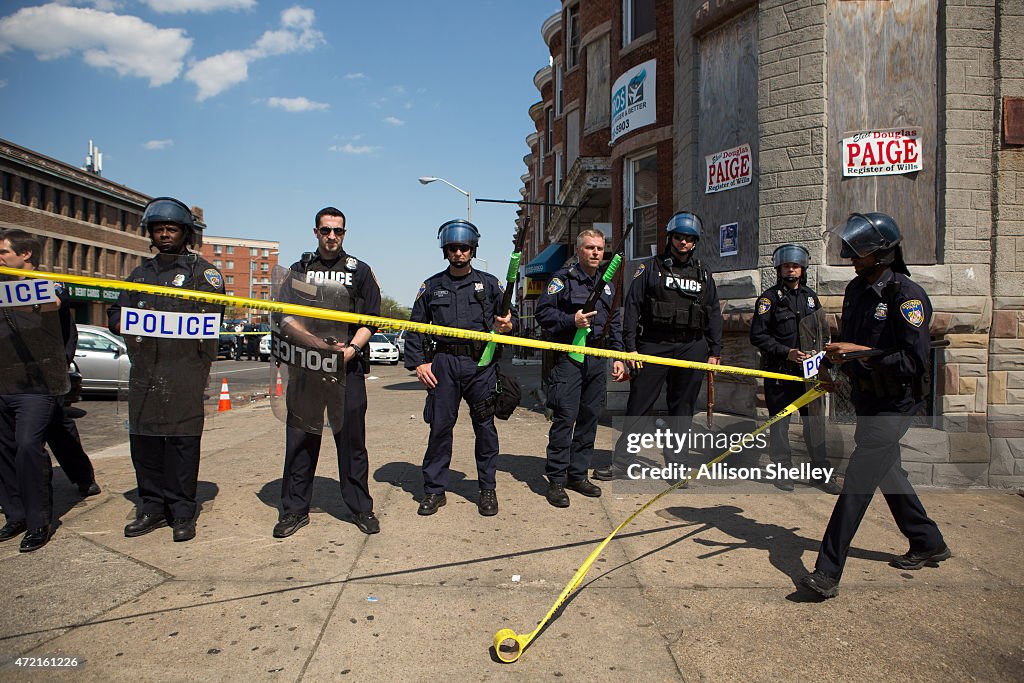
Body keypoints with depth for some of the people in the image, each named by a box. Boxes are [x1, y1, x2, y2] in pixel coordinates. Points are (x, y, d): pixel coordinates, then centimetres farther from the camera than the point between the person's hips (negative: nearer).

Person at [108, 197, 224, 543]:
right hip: (144, 369, 6)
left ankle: (182, 512, 3)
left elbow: (210, 317, -9)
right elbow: (115, 315, 20)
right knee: (142, 438, 8)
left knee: (182, 439, -5)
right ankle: (152, 507, 19)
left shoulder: (201, 270, 4)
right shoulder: (140, 273, 23)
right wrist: (130, 325, -2)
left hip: (184, 369, -6)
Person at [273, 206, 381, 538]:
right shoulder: (299, 270, 14)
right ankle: (295, 508, 15)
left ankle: (360, 507, 11)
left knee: (351, 436, 1)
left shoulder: (360, 271, 12)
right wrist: (316, 342, -13)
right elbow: (285, 318, 4)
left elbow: (371, 320, 6)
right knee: (300, 436, 4)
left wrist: (350, 349, -12)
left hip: (348, 365, -1)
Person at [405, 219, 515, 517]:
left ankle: (487, 488, 17)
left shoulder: (489, 283, 10)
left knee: (485, 426, 4)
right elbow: (416, 328, 13)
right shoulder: (432, 286, 12)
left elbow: (508, 315, 12)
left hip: (481, 363, 0)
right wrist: (418, 362, 3)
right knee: (440, 426, 2)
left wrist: (507, 326, -12)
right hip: (444, 363, 1)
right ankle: (434, 490, 14)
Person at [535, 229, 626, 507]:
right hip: (568, 357, -6)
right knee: (566, 417, -8)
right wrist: (572, 321, -19)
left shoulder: (607, 285, 19)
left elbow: (615, 324, 23)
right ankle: (556, 480, 0)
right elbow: (542, 311, -6)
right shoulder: (563, 278, 0)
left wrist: (618, 357, 15)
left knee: (590, 417, 8)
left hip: (598, 359, 6)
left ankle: (578, 475, 20)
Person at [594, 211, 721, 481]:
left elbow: (714, 315, 16)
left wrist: (714, 352, 9)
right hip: (653, 345, -3)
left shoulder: (704, 274, 15)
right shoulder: (650, 267, 5)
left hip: (692, 348, 3)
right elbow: (632, 307, -1)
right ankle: (620, 463, 7)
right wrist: (630, 347, -8)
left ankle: (677, 466, 17)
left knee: (683, 409, 8)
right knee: (638, 406, -1)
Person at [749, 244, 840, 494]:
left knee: (814, 419, 5)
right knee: (780, 422, 2)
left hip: (806, 369, 4)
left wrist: (815, 351, 1)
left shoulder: (810, 296, 13)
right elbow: (757, 335, -8)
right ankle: (782, 470, 14)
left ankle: (821, 471, 15)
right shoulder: (770, 297, -3)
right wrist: (787, 352, -15)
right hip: (779, 370, -4)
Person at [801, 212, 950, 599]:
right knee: (887, 472, 20)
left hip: (895, 403, -9)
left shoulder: (907, 296, -18)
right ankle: (929, 544, 41)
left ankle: (828, 573, -12)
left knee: (859, 479, -14)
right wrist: (837, 359, 2)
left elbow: (914, 361, -24)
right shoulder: (856, 289, 7)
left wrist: (862, 352, -24)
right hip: (867, 399, 9)